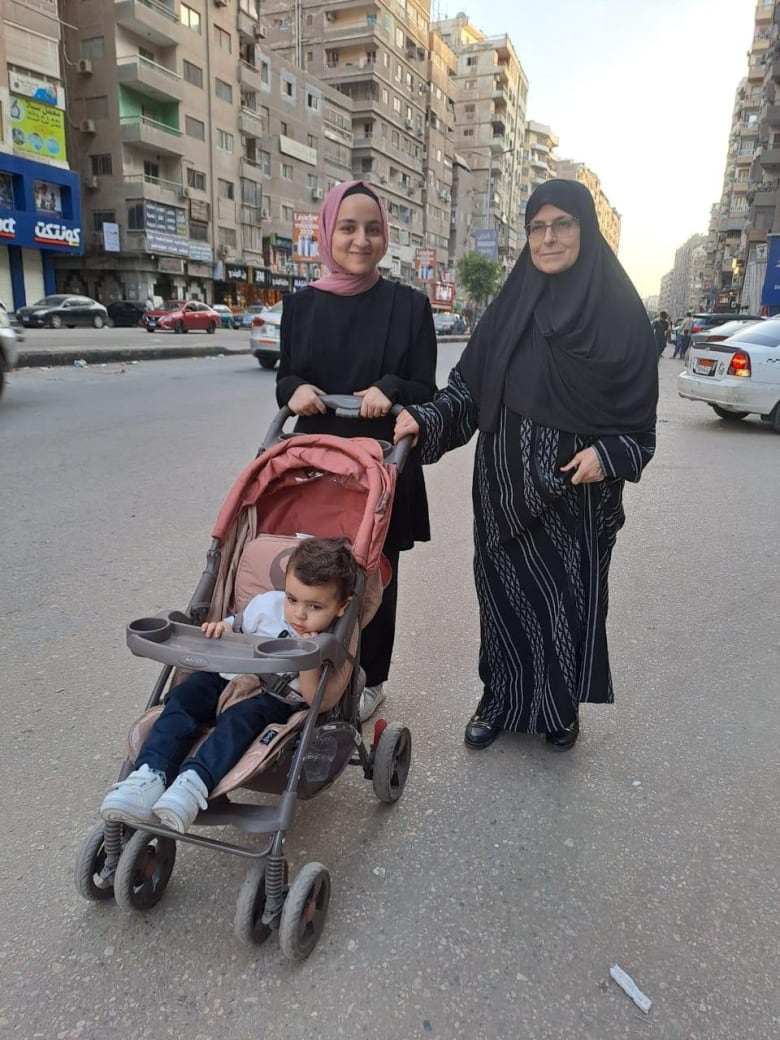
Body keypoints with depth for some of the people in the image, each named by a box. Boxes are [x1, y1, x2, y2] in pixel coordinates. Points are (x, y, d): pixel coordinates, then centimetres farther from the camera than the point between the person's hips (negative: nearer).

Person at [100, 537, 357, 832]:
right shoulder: (267, 604, -2)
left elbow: (319, 702, -15)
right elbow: (235, 629, 12)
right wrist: (220, 629, -12)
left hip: (276, 702, -3)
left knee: (242, 717, -35)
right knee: (184, 697, -22)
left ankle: (193, 783, -48)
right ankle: (150, 776, -34)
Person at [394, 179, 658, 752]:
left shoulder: (621, 311, -1)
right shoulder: (510, 307, 5)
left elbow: (640, 409, 0)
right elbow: (469, 383, 1)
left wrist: (609, 454, -16)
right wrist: (425, 419, -15)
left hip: (577, 487, -1)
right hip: (505, 483, 2)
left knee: (570, 595, 8)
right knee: (505, 592, 9)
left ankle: (561, 707, 31)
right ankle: (501, 700, 28)